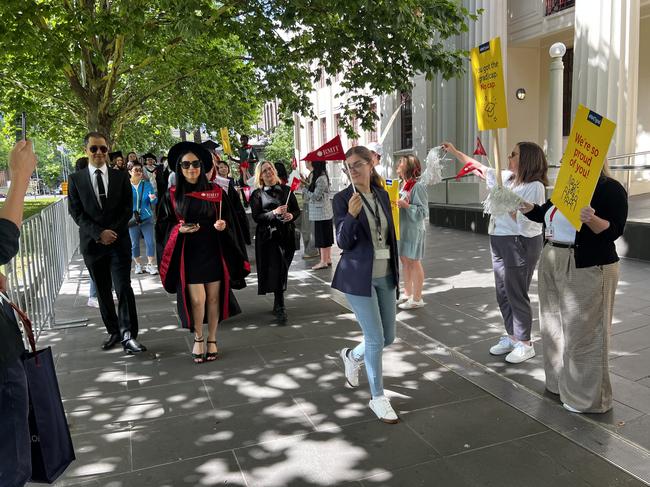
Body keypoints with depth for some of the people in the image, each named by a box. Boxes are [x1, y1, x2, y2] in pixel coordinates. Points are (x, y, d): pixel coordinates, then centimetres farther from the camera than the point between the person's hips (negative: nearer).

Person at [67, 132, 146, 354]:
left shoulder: (121, 177, 5)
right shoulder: (75, 179, 5)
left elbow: (127, 209, 1)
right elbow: (76, 212, -2)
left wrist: (112, 232, -11)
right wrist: (99, 233, -14)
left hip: (119, 241, -1)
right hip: (92, 243, 1)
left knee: (124, 288, -9)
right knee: (102, 291, 10)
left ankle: (128, 335, -6)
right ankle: (113, 332, 22)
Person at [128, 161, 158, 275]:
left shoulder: (147, 184, 2)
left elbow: (154, 202, 0)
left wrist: (153, 198, -23)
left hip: (146, 218, 0)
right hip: (132, 219, 0)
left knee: (150, 242, -4)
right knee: (134, 244, 8)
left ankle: (151, 265, 5)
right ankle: (137, 265, 22)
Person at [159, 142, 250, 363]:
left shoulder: (215, 191, 1)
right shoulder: (173, 194, 1)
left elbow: (229, 219, 6)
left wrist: (223, 225, -16)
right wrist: (179, 230, -13)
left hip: (214, 252, 1)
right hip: (189, 253, -1)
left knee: (214, 297, 5)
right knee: (197, 299, -5)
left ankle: (212, 340, 22)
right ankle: (198, 338, 19)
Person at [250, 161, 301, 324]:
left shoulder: (286, 190, 9)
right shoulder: (257, 194, 1)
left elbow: (297, 210, 11)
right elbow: (256, 217, -6)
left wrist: (291, 215, -10)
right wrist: (274, 213, -18)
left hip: (286, 235, 3)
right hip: (268, 237, -3)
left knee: (283, 270, 8)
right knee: (276, 271, -7)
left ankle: (278, 304, 25)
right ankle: (280, 307, -1)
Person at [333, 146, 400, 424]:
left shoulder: (382, 195, 7)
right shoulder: (342, 199, -8)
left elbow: (390, 236, 13)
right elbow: (343, 243, -13)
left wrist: (396, 274, 15)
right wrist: (351, 215, -30)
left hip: (385, 276, 6)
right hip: (359, 277, -5)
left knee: (388, 337, 12)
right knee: (376, 338, -3)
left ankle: (352, 356, 42)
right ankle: (377, 398, 16)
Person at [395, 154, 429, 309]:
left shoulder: (418, 187, -14)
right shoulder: (403, 185, 11)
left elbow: (423, 212, -17)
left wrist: (406, 205, -26)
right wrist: (395, 202, 3)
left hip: (414, 229, -8)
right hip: (402, 228, 8)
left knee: (414, 262, -2)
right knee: (404, 260, 14)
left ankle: (417, 299, 7)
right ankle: (407, 294, 26)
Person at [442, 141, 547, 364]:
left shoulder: (535, 187, -15)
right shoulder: (507, 178, 7)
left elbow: (525, 222, -23)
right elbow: (480, 167, 17)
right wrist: (454, 151, 16)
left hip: (520, 244, -8)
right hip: (500, 242, 8)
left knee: (516, 294, -1)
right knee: (503, 293, 14)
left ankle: (525, 344, 14)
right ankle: (512, 337, 28)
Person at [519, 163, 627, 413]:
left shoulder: (611, 189, -11)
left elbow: (614, 231, -18)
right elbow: (546, 214, 22)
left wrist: (592, 219, -36)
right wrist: (527, 207, 6)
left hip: (587, 270, -8)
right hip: (552, 263, 9)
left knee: (583, 332, -2)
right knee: (555, 326, 16)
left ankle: (587, 397, 12)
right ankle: (560, 382, 33)